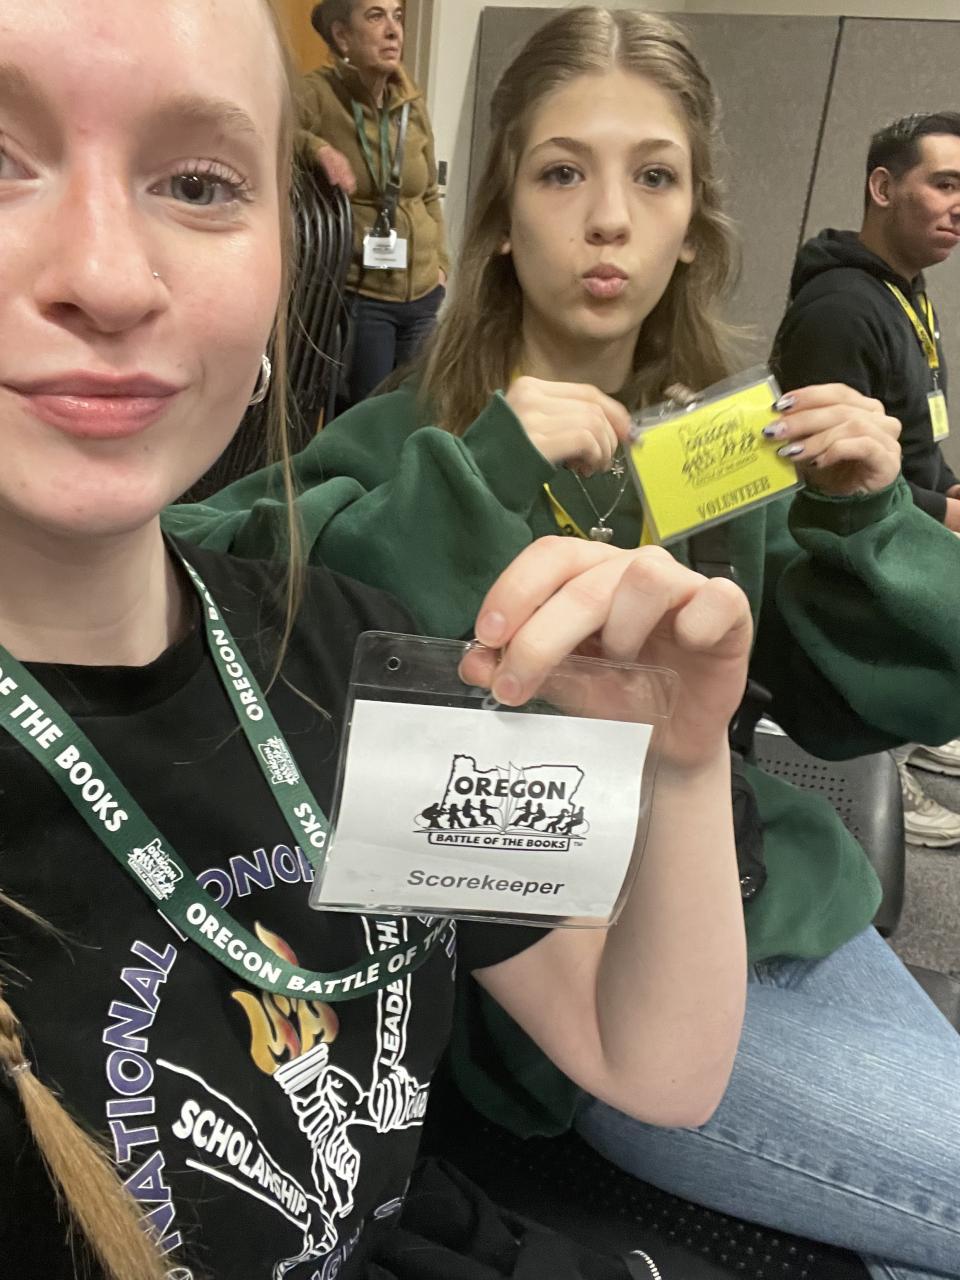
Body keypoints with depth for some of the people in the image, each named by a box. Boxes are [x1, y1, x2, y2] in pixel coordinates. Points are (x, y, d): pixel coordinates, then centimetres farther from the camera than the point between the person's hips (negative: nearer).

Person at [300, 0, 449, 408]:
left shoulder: (413, 103, 7)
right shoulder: (318, 94, -9)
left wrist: (439, 262, 11)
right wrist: (316, 147, -32)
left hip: (422, 294, 6)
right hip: (356, 295, -5)